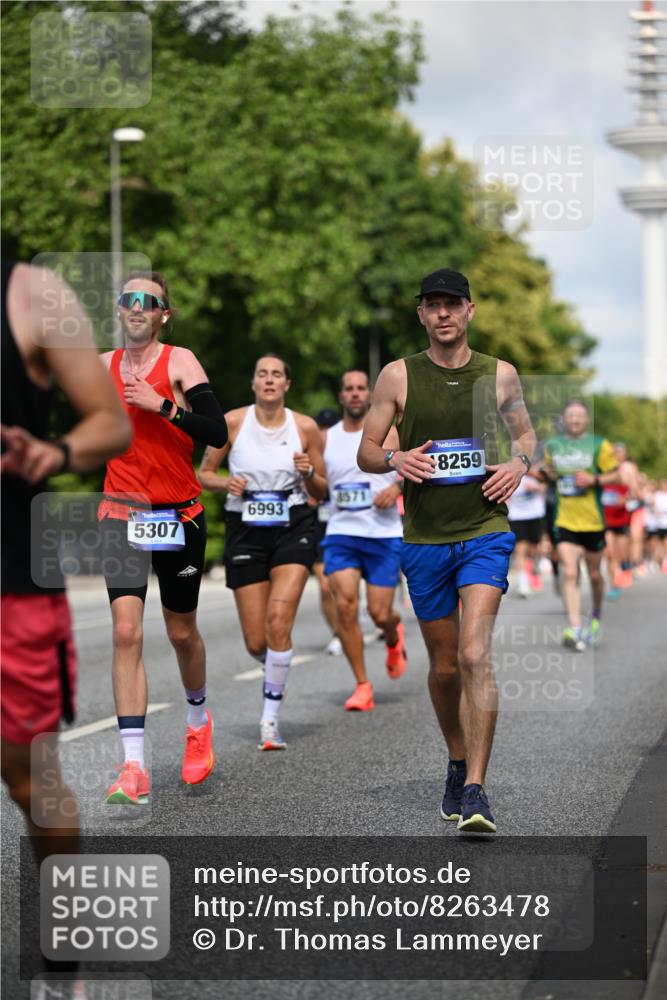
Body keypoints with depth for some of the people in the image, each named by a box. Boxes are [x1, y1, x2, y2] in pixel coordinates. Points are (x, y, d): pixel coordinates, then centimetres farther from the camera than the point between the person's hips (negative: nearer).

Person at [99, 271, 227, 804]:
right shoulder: (103, 366, 5)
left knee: (182, 633, 13)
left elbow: (217, 432, -17)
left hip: (179, 516, -2)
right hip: (122, 515, 2)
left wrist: (161, 404, -24)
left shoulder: (180, 360, -6)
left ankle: (199, 721, 43)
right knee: (126, 632, -13)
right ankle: (134, 767, -16)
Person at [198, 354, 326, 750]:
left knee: (279, 620, -20)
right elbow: (205, 473, 7)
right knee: (256, 642, 0)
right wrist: (226, 483, -13)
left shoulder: (306, 427, -1)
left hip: (294, 528, -1)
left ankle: (270, 720, -10)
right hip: (245, 529, 1)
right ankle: (276, 669, 38)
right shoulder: (232, 423, -2)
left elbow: (321, 493, 7)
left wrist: (308, 473, -14)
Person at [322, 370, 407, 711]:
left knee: (379, 613, -3)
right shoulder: (326, 439, 8)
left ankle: (394, 636, 37)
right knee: (345, 605, -15)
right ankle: (362, 685, -4)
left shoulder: (389, 434, 1)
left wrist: (397, 487, -16)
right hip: (341, 533, 2)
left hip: (384, 535, -2)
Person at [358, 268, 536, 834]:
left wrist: (520, 463, -1)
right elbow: (365, 452, 7)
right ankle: (459, 765, 34)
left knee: (475, 654, -18)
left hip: (485, 533, -1)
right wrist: (395, 459, -15)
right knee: (444, 666, 10)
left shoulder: (500, 374, 5)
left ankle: (475, 791, -18)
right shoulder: (398, 376, 2)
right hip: (424, 539, 1)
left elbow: (525, 432, 21)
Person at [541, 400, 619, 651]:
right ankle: (574, 628, -21)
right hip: (565, 522, 1)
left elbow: (616, 475, -2)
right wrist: (547, 473, 2)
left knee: (594, 574, 12)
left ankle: (596, 616, 38)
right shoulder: (551, 446, 7)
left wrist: (594, 480, -18)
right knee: (569, 574, -15)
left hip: (593, 521, -1)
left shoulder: (599, 445, -2)